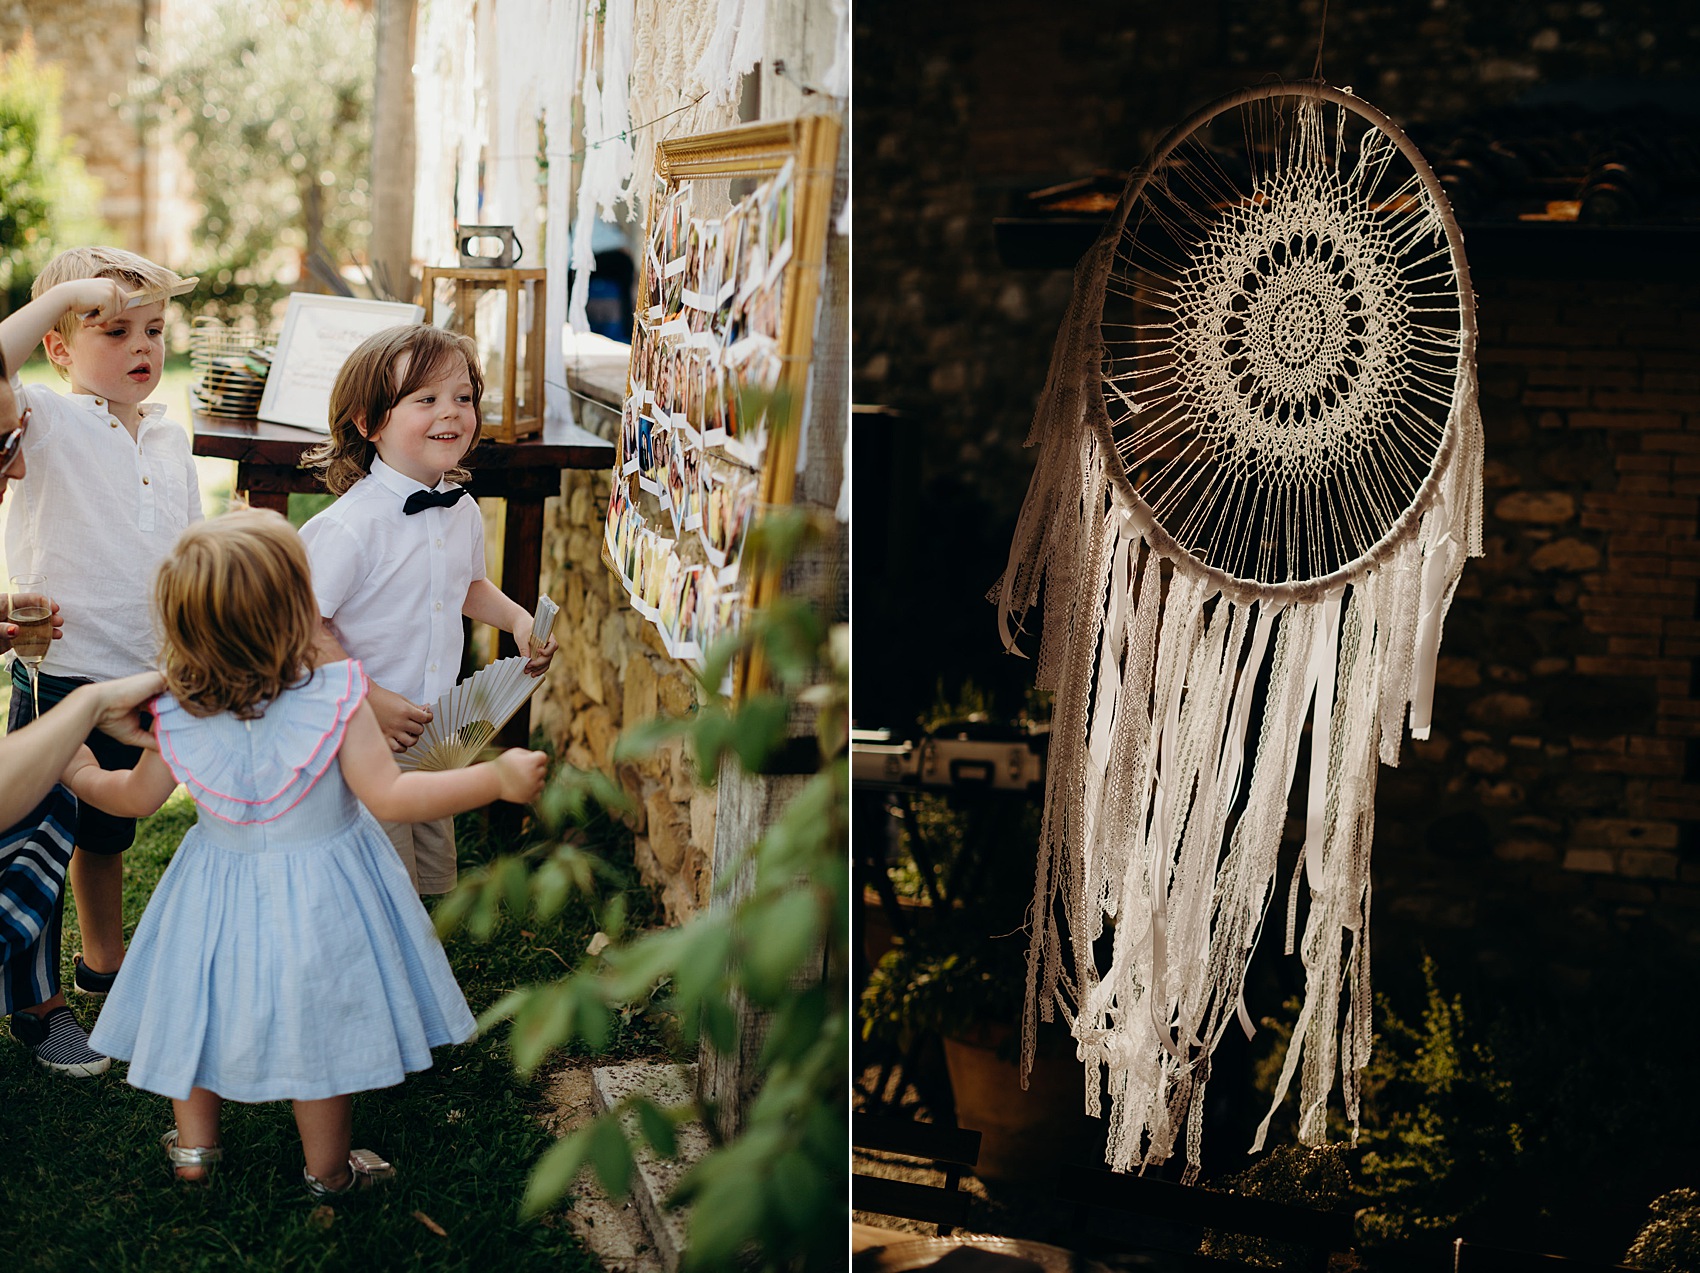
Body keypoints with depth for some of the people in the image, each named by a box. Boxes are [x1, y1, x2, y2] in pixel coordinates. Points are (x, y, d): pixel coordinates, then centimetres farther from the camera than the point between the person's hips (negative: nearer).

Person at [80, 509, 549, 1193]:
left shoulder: (178, 715, -13)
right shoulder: (336, 700, -26)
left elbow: (137, 797, 2)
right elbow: (389, 796, -26)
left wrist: (80, 773, 23)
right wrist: (497, 778, -22)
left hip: (217, 890, 3)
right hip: (317, 904, -3)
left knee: (201, 1005, 23)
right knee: (318, 1023, 13)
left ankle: (192, 1143, 38)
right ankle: (327, 1167, 28)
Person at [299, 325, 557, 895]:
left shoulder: (463, 513, 2)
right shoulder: (351, 526, -23)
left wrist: (519, 620, 4)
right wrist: (372, 700, -24)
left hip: (433, 738, 7)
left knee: (433, 882, 20)